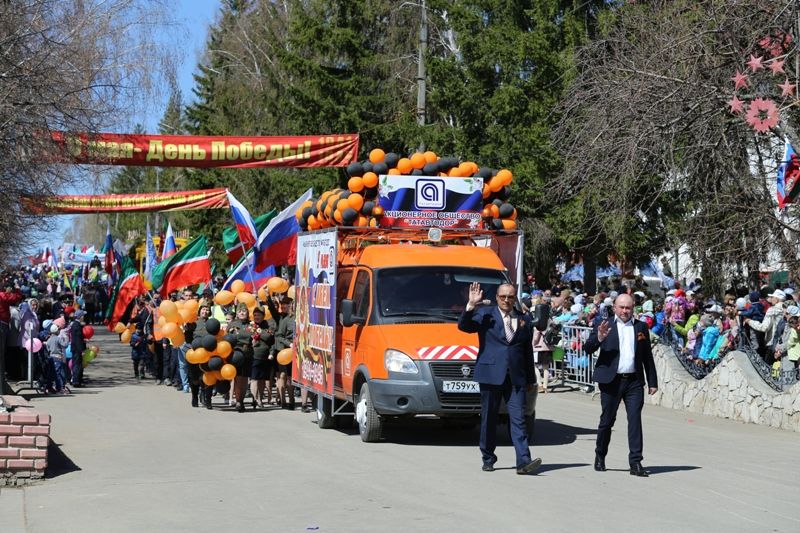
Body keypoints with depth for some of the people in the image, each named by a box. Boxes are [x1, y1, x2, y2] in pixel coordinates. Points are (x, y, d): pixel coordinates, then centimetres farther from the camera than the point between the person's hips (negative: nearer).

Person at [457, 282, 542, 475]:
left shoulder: (524, 319, 14)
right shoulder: (485, 314, 5)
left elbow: (528, 350, 18)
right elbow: (463, 326, -8)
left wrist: (531, 379, 19)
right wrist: (471, 305, -22)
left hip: (516, 377, 2)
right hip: (491, 374, -1)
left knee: (518, 419, -7)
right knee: (489, 419, 6)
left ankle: (523, 461, -14)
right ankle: (488, 459, 19)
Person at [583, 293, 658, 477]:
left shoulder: (641, 327, 11)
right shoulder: (605, 326, 4)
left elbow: (647, 356, 14)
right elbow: (587, 349, -5)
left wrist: (652, 381, 11)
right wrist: (599, 338, -24)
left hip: (634, 381, 1)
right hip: (611, 381, -1)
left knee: (635, 420, -6)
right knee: (607, 420, 7)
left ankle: (635, 463, -6)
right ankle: (600, 457, 25)